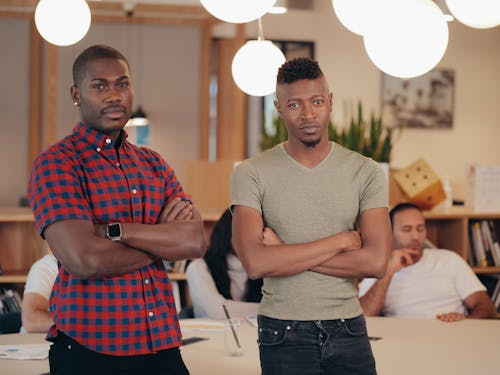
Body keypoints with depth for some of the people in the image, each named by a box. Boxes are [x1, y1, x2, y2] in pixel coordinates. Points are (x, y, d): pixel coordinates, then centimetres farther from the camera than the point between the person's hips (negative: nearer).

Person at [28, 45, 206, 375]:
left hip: (162, 345, 5)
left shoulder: (154, 165, 12)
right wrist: (164, 240, -6)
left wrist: (114, 230, -14)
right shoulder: (56, 163, -6)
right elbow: (84, 259, -20)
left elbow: (197, 242, -2)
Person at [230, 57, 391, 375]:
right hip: (283, 334, -1)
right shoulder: (251, 174, -4)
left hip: (348, 332, 1)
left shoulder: (366, 172, 0)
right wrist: (341, 240, -12)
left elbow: (376, 262, -10)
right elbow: (256, 263, -17)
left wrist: (286, 253, -13)